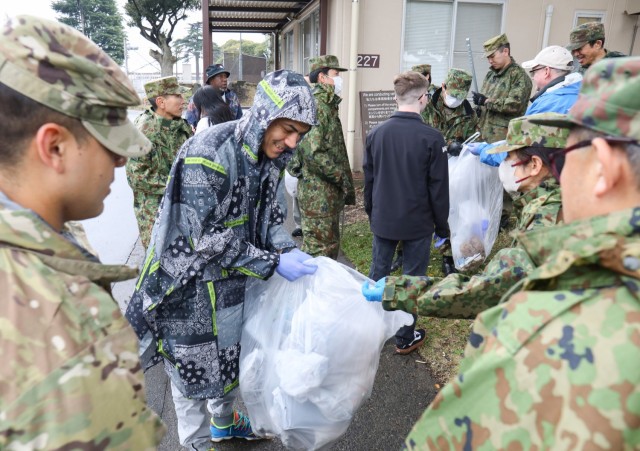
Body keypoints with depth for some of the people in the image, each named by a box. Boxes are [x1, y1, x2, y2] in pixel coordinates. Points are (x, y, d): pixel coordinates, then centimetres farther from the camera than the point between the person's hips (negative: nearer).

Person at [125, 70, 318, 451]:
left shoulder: (269, 156, -4)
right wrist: (273, 263, -27)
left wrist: (288, 250, -14)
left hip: (234, 278, 8)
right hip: (191, 284, -7)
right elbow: (207, 238, -27)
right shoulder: (206, 154, -29)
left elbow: (271, 216, 5)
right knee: (195, 365, 12)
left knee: (230, 355, 25)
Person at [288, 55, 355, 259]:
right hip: (318, 194, -10)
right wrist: (342, 178, -17)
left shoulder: (328, 106, 16)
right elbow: (313, 152, -25)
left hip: (330, 192, 10)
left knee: (331, 247, 18)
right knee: (320, 250, -2)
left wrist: (345, 184, 17)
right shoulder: (315, 106, -15)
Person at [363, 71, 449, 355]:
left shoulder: (376, 133, -3)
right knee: (412, 278, 9)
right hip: (417, 222, -4)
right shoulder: (431, 138, -15)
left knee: (378, 271, 17)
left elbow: (368, 179, 6)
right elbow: (439, 187, -10)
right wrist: (442, 225, 2)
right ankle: (405, 338, 21)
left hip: (383, 219, 4)